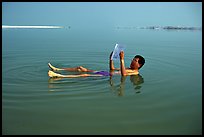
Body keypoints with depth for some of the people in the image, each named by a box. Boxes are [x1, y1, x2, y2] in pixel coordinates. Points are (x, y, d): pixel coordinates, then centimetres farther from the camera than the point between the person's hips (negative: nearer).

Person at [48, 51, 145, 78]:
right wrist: (111, 58, 21)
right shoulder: (128, 68, 27)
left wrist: (122, 60, -27)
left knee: (85, 75, -25)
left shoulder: (135, 72, -1)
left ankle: (59, 76, -31)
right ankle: (57, 69, 5)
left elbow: (123, 74, -24)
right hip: (105, 73, 9)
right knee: (81, 68, 3)